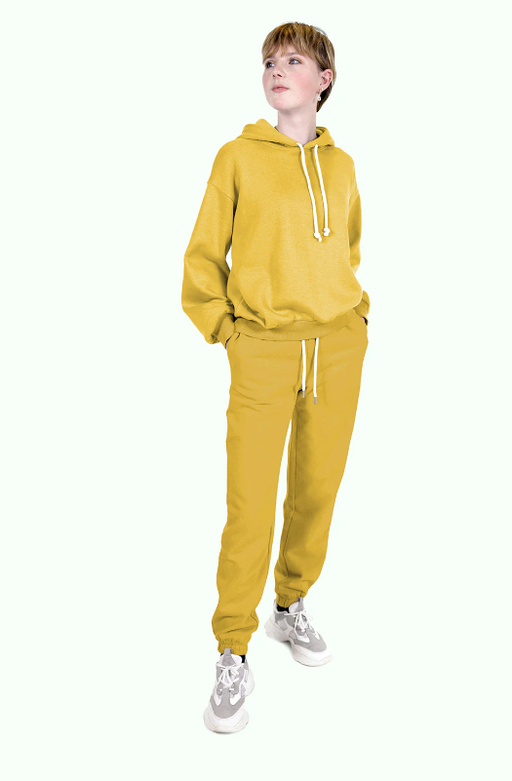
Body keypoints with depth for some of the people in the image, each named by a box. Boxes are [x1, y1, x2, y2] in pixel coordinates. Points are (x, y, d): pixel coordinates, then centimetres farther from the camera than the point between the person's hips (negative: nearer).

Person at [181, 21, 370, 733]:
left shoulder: (341, 165, 14)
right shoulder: (238, 156, 4)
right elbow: (204, 255, 7)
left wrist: (354, 312, 13)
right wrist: (221, 327, 0)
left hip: (339, 347, 4)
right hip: (264, 349, -3)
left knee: (317, 491, 9)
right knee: (250, 507, -6)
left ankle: (291, 606, 33)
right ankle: (234, 656, 9)